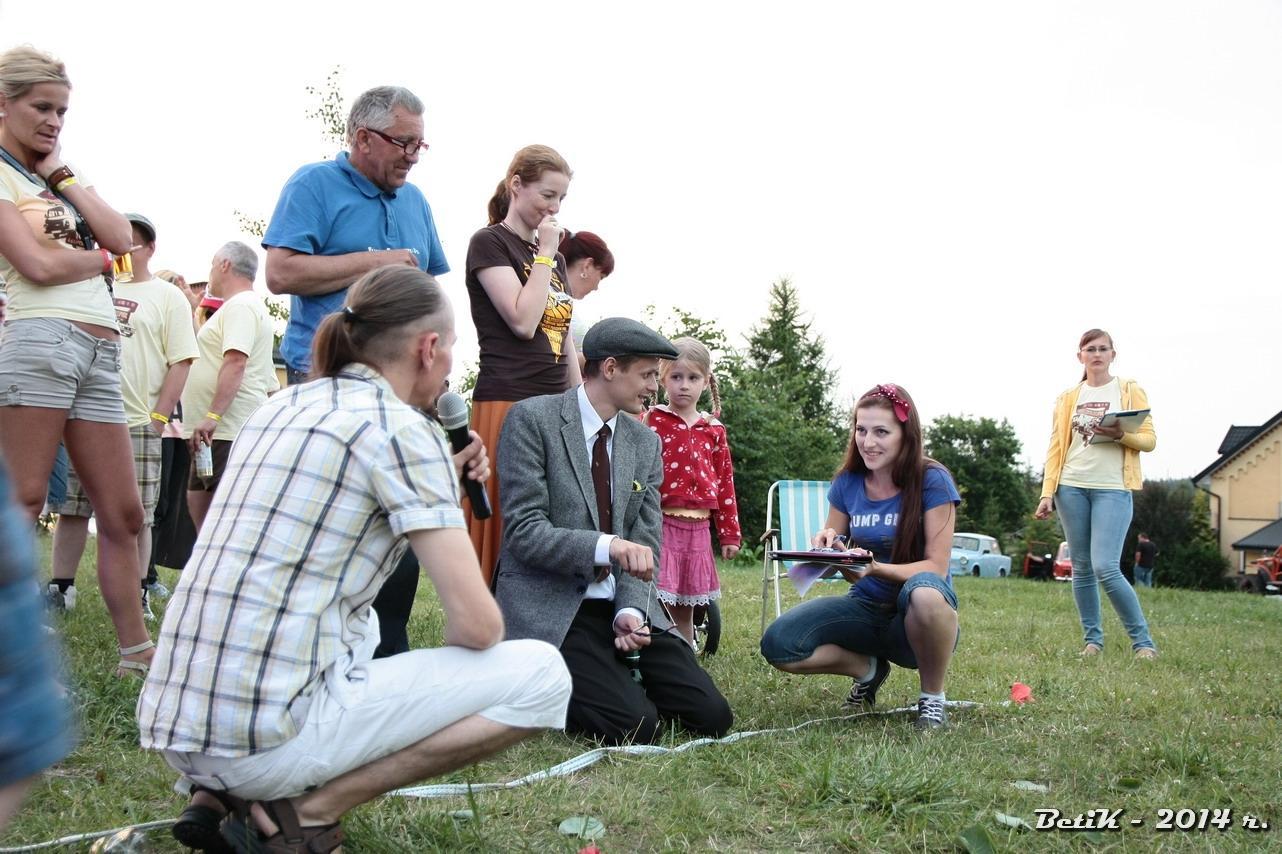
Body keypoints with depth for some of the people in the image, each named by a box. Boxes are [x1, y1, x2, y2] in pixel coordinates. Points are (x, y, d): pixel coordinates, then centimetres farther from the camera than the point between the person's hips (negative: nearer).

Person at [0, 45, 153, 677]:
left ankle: (136, 650, 11)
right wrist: (102, 259, 6)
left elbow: (122, 238, 9)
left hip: (101, 353, 7)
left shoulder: (63, 176, 24)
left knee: (123, 513, 5)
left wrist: (63, 175, 8)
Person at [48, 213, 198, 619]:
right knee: (70, 509, 6)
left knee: (136, 515, 0)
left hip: (137, 423, -4)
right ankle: (61, 588, 15)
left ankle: (137, 596, 8)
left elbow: (180, 363, -1)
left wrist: (158, 417, -8)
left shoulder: (167, 297, 5)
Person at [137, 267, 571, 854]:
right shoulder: (401, 428, -9)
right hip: (264, 734, -9)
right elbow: (476, 624, -12)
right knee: (541, 675, -3)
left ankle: (218, 794, 15)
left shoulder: (281, 407, 15)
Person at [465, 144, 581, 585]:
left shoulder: (555, 258, 20)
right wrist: (544, 253, -6)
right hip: (506, 404, -7)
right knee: (505, 531, -7)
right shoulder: (489, 243, -1)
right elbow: (523, 321, -14)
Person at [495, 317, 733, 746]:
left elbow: (646, 541, 9)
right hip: (551, 606, -6)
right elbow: (523, 531, -15)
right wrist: (607, 546, -29)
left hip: (619, 606, 6)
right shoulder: (532, 418, -8)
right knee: (635, 725, -23)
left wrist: (631, 610, -10)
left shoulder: (645, 441, 10)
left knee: (712, 716, -6)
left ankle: (614, 674, 17)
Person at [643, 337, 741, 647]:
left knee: (685, 608, 13)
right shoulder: (651, 420, -1)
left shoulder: (714, 430, 11)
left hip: (697, 527, 4)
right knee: (659, 603, -10)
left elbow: (725, 482, 14)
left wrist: (729, 534, 13)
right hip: (660, 523, -4)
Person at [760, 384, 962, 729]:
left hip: (920, 620, -4)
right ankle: (868, 669, 10)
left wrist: (875, 567, -34)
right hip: (866, 609, 4)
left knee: (924, 591, -41)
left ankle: (933, 698, -12)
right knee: (778, 644, -20)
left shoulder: (932, 481, -12)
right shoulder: (847, 483, 1)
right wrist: (827, 549, -17)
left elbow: (936, 567, -16)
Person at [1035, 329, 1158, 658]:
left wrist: (1121, 435, -17)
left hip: (1113, 488, -3)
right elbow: (1056, 447, 9)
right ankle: (1092, 639, 14)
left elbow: (1149, 440, 3)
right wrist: (1047, 492, 0)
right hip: (1072, 487, 3)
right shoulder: (1068, 398, 13)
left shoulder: (1130, 391, 7)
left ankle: (1143, 641, -1)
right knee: (1082, 568, 4)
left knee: (1105, 568, -14)